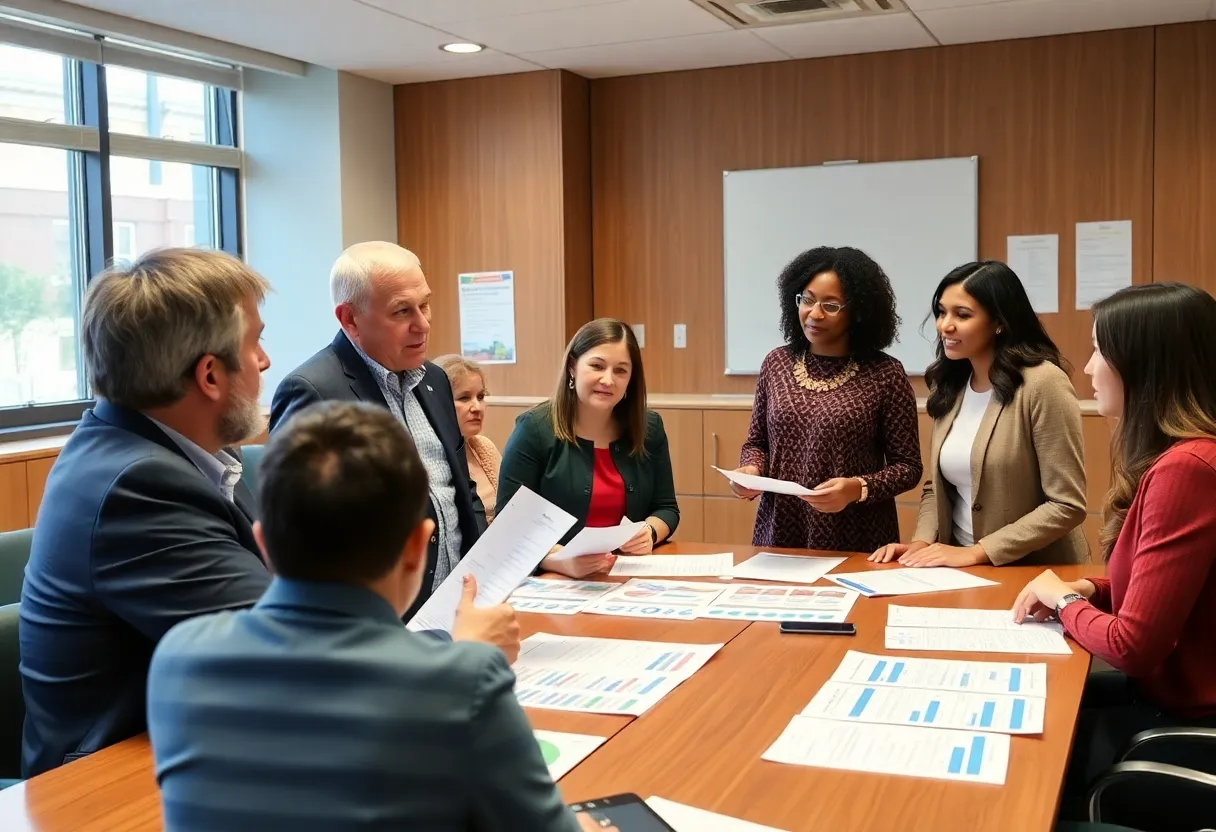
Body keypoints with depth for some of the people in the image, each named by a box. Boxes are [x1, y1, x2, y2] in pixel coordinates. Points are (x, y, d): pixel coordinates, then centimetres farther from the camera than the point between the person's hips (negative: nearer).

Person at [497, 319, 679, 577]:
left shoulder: (649, 429, 6)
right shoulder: (534, 430, -8)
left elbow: (666, 508, 14)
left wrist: (649, 533, -8)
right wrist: (563, 561, -29)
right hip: (555, 583, -3)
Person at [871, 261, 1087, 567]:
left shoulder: (1042, 383, -13)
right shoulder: (949, 385, 6)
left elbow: (1067, 506, -14)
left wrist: (976, 552, -16)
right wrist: (922, 542, -3)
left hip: (1035, 573, -4)